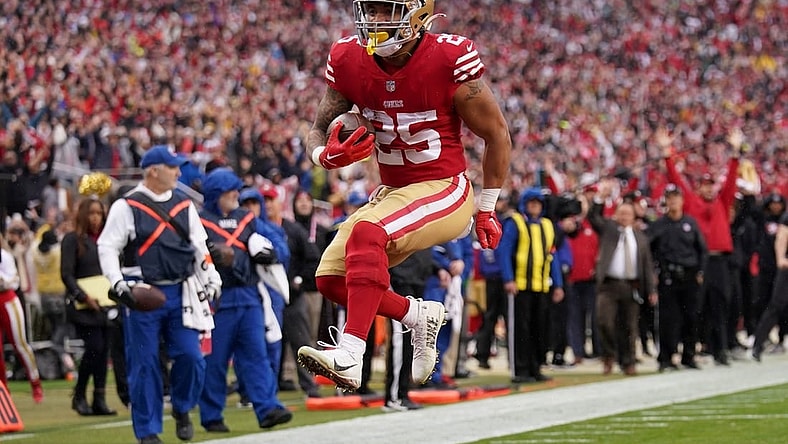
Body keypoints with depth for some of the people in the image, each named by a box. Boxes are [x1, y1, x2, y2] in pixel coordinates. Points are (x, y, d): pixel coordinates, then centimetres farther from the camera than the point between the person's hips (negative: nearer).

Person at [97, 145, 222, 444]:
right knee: (144, 364, 0)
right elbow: (107, 247, -6)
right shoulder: (127, 207, -4)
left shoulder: (184, 206, 11)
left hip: (180, 293, 4)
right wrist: (117, 283, -18)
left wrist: (212, 280, 9)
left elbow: (200, 246, 18)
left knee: (190, 355, -5)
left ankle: (181, 409, 21)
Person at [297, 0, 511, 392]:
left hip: (443, 191, -7)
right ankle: (419, 315, 21)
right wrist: (326, 155, -21)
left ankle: (349, 358, -39)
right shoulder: (350, 62, -4)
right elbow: (318, 129, 5)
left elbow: (497, 135, -6)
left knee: (367, 234, -32)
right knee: (331, 278, -1)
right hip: (393, 193, 7)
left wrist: (487, 211, -1)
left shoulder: (448, 60, -18)